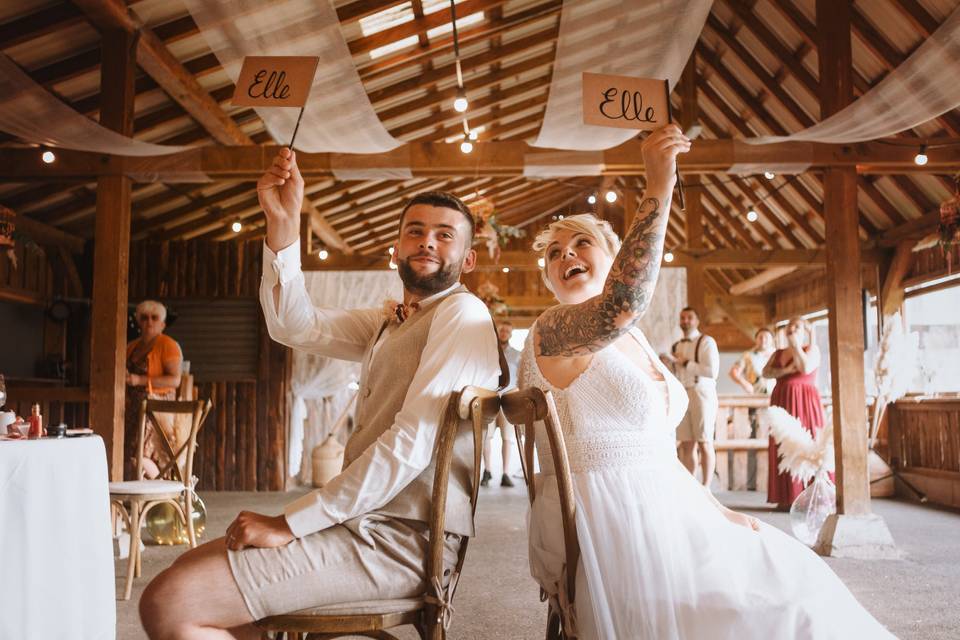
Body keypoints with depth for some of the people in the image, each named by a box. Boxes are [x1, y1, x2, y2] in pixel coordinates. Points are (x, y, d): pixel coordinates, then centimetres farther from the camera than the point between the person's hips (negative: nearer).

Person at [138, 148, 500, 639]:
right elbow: (295, 326, 6)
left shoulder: (462, 313, -9)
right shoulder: (386, 325, 20)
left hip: (401, 540, -9)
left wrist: (290, 523, -17)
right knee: (194, 568, 19)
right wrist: (283, 224, -8)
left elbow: (412, 444, -20)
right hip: (370, 522, 9)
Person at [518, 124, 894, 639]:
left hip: (658, 510, 8)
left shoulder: (633, 340, 15)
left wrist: (715, 508, 8)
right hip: (608, 521, -8)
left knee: (794, 573, 11)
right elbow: (620, 305, -36)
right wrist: (657, 189, -38)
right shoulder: (553, 330, -12)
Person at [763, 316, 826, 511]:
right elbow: (765, 372, 4)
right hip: (782, 401, 4)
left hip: (805, 401, -4)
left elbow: (806, 368, -13)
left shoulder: (812, 349, 6)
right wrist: (785, 370, -11)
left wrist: (796, 345, -5)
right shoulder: (778, 353, 18)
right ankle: (787, 498, 0)